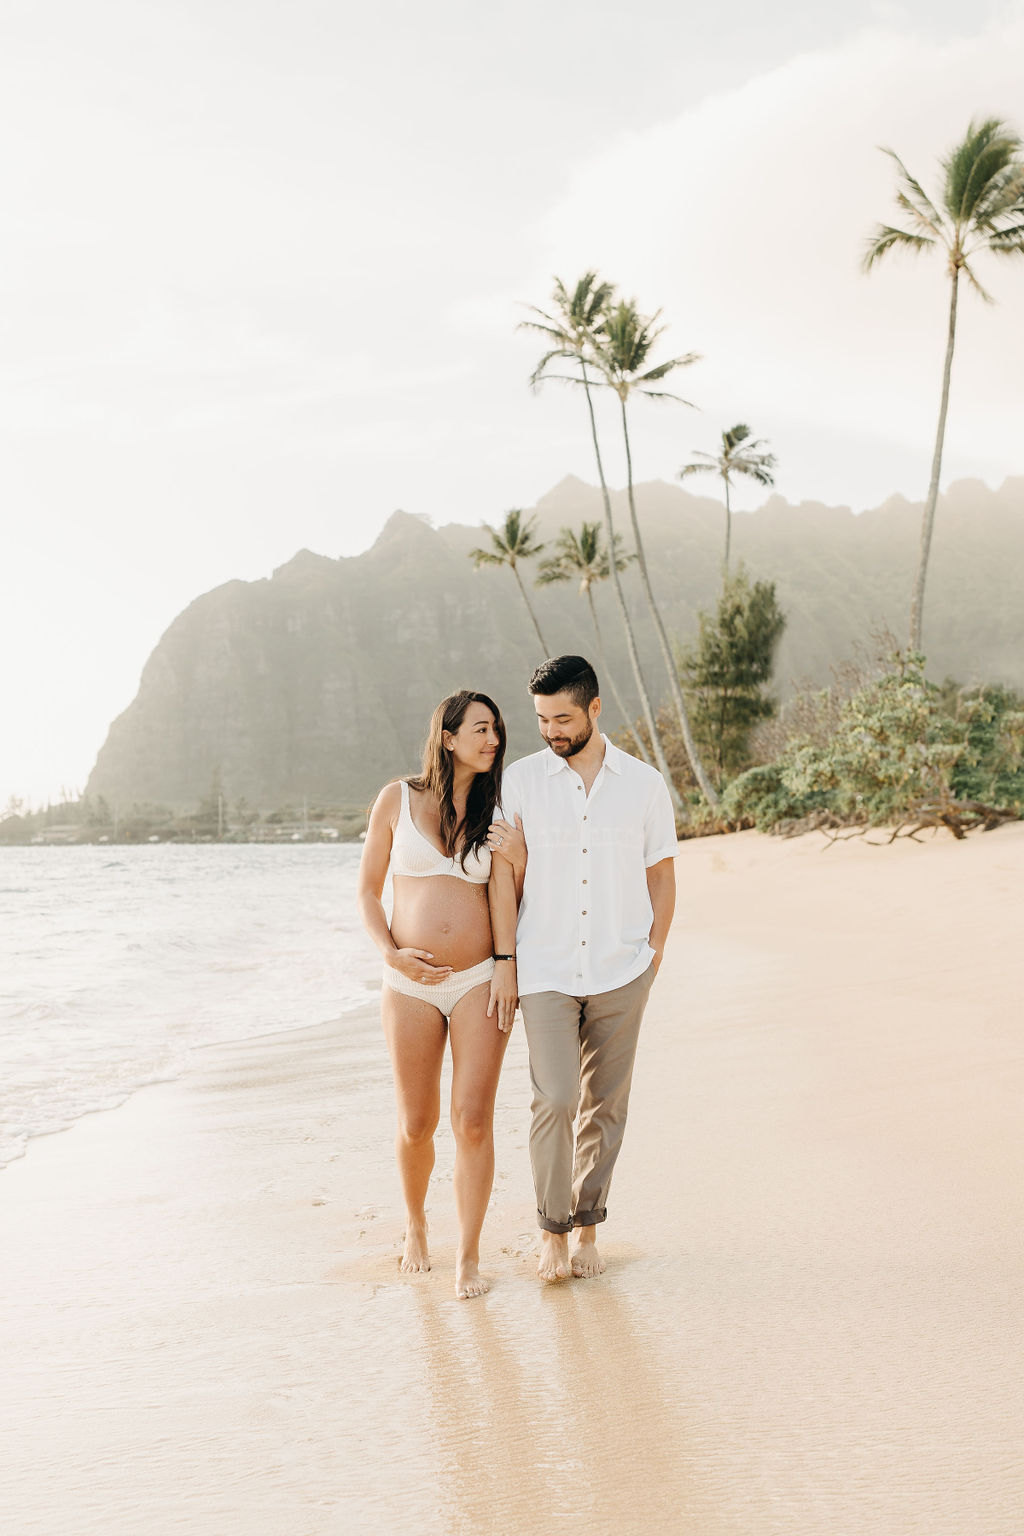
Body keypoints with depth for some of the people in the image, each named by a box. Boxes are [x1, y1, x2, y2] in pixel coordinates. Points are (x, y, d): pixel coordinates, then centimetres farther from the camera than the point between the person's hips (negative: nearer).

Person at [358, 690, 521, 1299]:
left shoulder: (495, 810, 7)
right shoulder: (398, 799, 2)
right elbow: (369, 890, 6)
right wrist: (391, 952, -7)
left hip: (481, 980, 1)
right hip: (412, 983, 0)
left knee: (473, 1121, -5)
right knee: (417, 1125, 7)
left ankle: (469, 1255, 9)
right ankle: (415, 1222, 36)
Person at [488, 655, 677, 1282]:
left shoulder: (644, 784, 1)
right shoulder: (521, 780, -1)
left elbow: (662, 875, 9)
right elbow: (503, 875, 1)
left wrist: (654, 955, 3)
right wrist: (503, 961, -2)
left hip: (621, 972, 1)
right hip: (546, 970, -1)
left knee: (605, 1104, 7)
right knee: (555, 1099, -11)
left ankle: (588, 1228, 22)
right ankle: (553, 1233, 7)